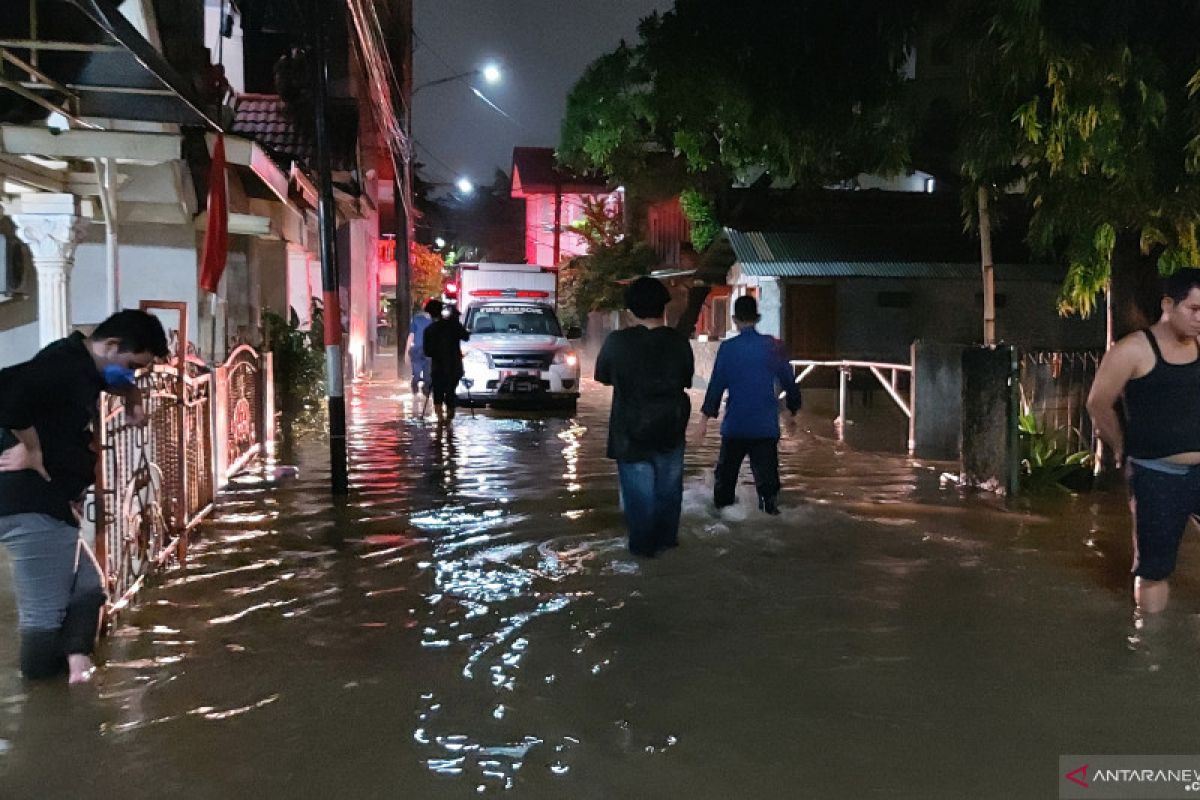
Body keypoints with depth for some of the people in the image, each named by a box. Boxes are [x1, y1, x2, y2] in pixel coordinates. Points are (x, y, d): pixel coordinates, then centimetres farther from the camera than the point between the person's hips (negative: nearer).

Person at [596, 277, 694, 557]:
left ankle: (643, 545, 16)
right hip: (671, 428, 3)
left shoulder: (617, 342, -16)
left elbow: (602, 376, 0)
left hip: (631, 431, -2)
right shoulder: (679, 342, -8)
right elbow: (686, 381, 6)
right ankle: (666, 538, 30)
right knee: (669, 487, 19)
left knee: (639, 491, 10)